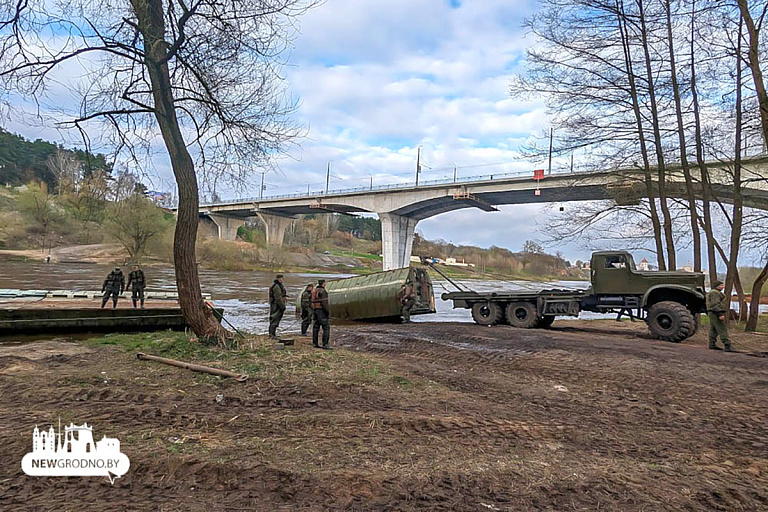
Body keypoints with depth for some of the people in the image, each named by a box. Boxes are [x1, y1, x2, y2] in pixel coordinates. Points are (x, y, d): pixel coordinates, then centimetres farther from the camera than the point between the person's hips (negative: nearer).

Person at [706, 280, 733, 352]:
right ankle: (727, 346, -17)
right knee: (722, 329, -13)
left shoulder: (715, 292, 21)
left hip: (712, 313, 11)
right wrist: (720, 314, -27)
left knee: (713, 330, 10)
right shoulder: (715, 293, -13)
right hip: (715, 314, -11)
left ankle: (712, 345, 12)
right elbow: (715, 304, -22)